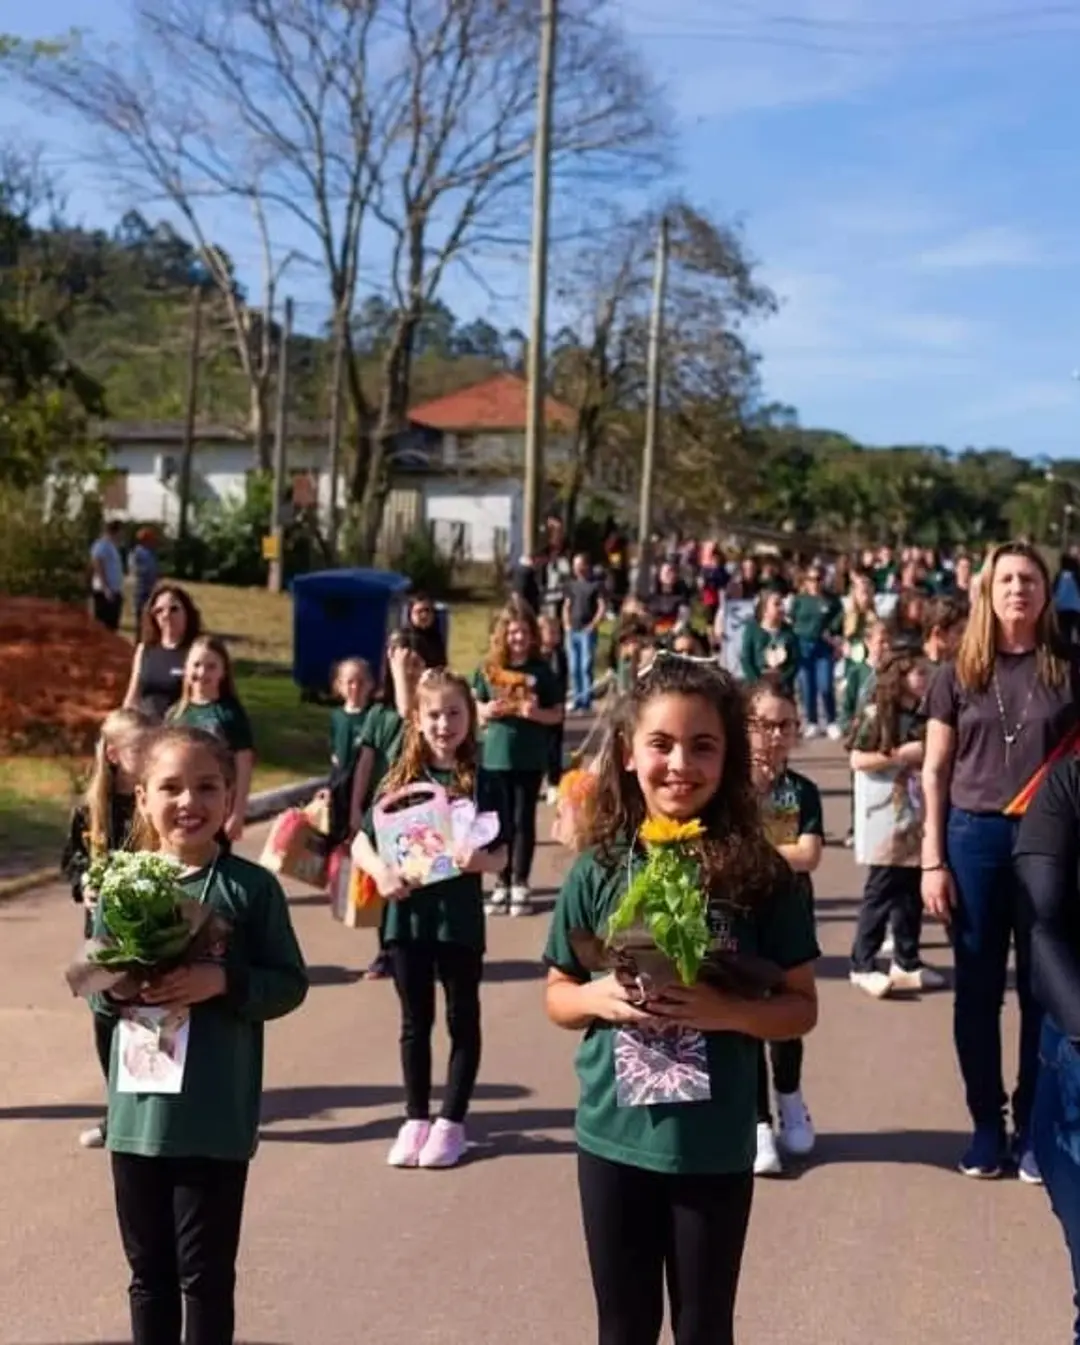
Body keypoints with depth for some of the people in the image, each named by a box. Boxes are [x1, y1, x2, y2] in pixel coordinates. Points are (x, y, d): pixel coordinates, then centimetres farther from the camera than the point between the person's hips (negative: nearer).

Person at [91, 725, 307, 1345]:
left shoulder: (253, 887, -6)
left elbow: (290, 984, -4)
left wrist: (223, 982, -20)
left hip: (218, 1116, -3)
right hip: (139, 1109, 3)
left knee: (207, 1271, 7)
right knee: (149, 1269, 17)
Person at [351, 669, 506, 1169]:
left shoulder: (482, 780, -3)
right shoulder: (401, 779, 1)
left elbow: (501, 853, -2)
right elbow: (361, 842, 3)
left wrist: (482, 861, -24)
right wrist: (381, 872, -16)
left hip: (460, 917, -2)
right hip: (408, 914, 2)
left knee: (463, 1019, 9)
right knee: (415, 1020, 13)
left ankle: (451, 1122, 20)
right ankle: (416, 1118, 25)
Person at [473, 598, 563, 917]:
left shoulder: (541, 671, -1)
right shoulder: (488, 669, 1)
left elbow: (557, 714, 2)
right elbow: (473, 708, 8)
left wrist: (536, 713, -17)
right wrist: (486, 711, -13)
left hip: (530, 759, -1)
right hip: (495, 757, 1)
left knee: (523, 821, 4)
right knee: (500, 822, 7)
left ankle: (520, 885, 11)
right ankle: (502, 883, 16)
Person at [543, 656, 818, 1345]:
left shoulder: (759, 873, -9)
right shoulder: (600, 869, -4)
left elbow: (800, 1006, -3)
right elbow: (557, 997, 6)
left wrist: (725, 1011, -20)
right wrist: (599, 997, -15)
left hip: (716, 1148, -1)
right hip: (613, 1139, 2)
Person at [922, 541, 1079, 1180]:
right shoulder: (957, 675, 4)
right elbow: (935, 772, 5)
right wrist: (933, 861, -1)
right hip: (975, 838, 1)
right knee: (978, 991, 7)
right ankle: (987, 1126, 19)